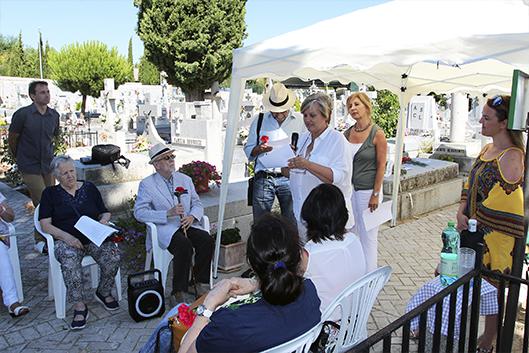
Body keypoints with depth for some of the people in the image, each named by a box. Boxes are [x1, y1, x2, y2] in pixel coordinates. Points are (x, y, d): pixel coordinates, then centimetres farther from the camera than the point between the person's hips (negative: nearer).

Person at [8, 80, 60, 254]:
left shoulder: (54, 115, 3)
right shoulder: (22, 114, -12)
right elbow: (12, 138, 1)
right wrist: (18, 157, 12)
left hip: (48, 165, 5)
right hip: (30, 167, -5)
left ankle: (47, 237, 25)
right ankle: (40, 241, 9)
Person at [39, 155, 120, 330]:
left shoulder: (89, 188, 16)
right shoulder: (50, 193, 10)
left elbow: (105, 212, 18)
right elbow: (45, 224, -1)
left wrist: (103, 220, -8)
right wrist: (67, 237, -18)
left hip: (94, 237, 2)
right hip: (66, 240, -2)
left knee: (113, 255, -27)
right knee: (70, 259, -37)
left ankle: (103, 292, -1)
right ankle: (79, 306, -25)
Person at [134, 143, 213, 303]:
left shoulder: (185, 179, 13)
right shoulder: (147, 184, 0)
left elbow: (197, 204, 14)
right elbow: (139, 212, -9)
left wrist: (192, 216, -10)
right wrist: (168, 213, -19)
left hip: (186, 224, 5)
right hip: (164, 228, -4)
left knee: (207, 240, -23)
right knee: (184, 245, -32)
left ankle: (202, 283, -5)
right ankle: (179, 292, -19)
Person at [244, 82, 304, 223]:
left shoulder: (300, 121, 7)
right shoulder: (259, 120, 11)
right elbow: (248, 151, 11)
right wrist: (259, 149, -10)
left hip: (289, 178, -1)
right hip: (263, 178, 1)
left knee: (291, 223, 4)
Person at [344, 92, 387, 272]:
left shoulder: (377, 134, -9)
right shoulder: (347, 134, 5)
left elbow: (381, 166, -8)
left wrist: (376, 195, -11)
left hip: (368, 191, -5)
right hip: (348, 190, 5)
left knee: (368, 237, 4)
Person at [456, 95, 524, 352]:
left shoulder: (512, 157, -18)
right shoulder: (487, 149, 9)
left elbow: (500, 202, -21)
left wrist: (472, 222, -13)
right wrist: (462, 213, -1)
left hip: (493, 236, -8)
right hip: (472, 230, 8)